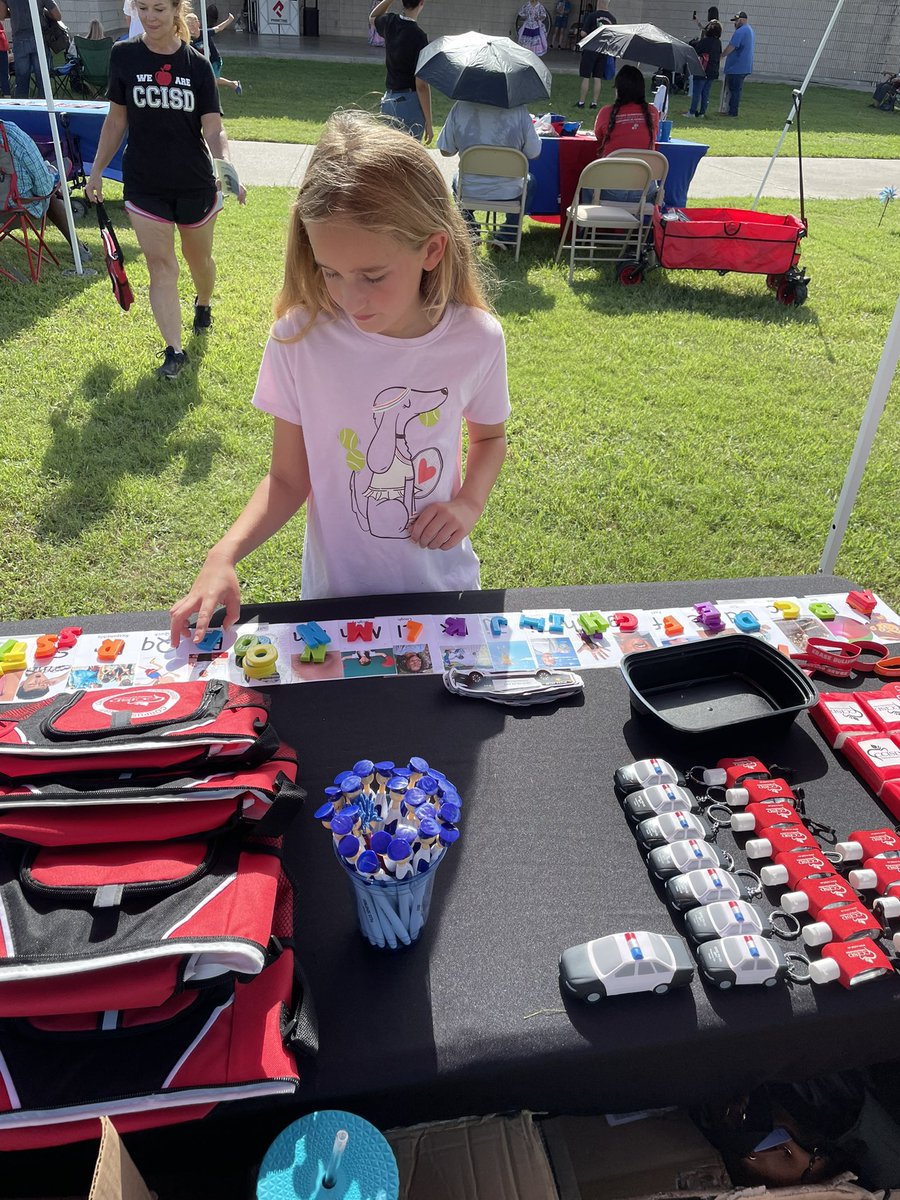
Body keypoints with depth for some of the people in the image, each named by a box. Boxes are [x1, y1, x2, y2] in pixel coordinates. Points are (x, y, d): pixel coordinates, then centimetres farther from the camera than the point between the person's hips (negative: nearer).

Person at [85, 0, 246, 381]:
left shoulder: (197, 65, -3)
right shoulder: (124, 56, -2)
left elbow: (213, 129, -7)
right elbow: (116, 120, 5)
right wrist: (96, 171, 6)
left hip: (195, 183, 0)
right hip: (144, 184, 0)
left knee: (198, 257, 16)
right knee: (160, 267, -6)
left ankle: (203, 304, 48)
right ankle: (174, 351, -5)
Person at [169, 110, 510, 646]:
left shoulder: (477, 339, -14)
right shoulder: (301, 339, -17)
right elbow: (288, 479, -8)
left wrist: (470, 502, -12)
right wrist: (225, 555, -23)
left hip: (441, 582, 1)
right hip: (336, 590, 0)